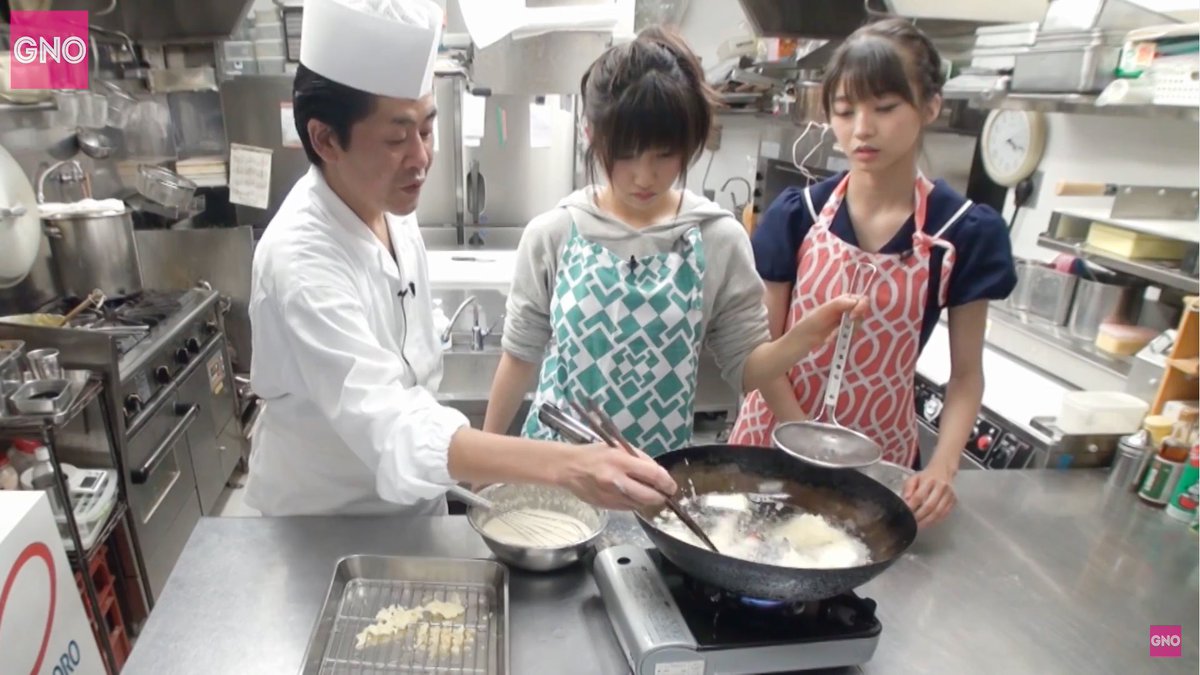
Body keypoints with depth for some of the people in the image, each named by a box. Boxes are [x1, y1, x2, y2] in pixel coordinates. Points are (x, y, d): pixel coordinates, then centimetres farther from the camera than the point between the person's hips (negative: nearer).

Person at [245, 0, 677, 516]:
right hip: (325, 520, -6)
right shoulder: (299, 259, -31)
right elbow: (388, 427, -41)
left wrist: (460, 453, 11)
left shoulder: (390, 207, -7)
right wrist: (568, 466, -50)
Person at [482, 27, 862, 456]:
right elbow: (521, 354, 1)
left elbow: (745, 366, -3)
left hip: (662, 469, 0)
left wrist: (803, 338, -23)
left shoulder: (719, 240, -9)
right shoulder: (552, 234, -9)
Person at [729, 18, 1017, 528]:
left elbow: (966, 372, -2)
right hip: (775, 437, 1)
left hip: (879, 454, 0)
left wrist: (942, 466, -18)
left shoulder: (967, 232, -9)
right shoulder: (795, 214, -9)